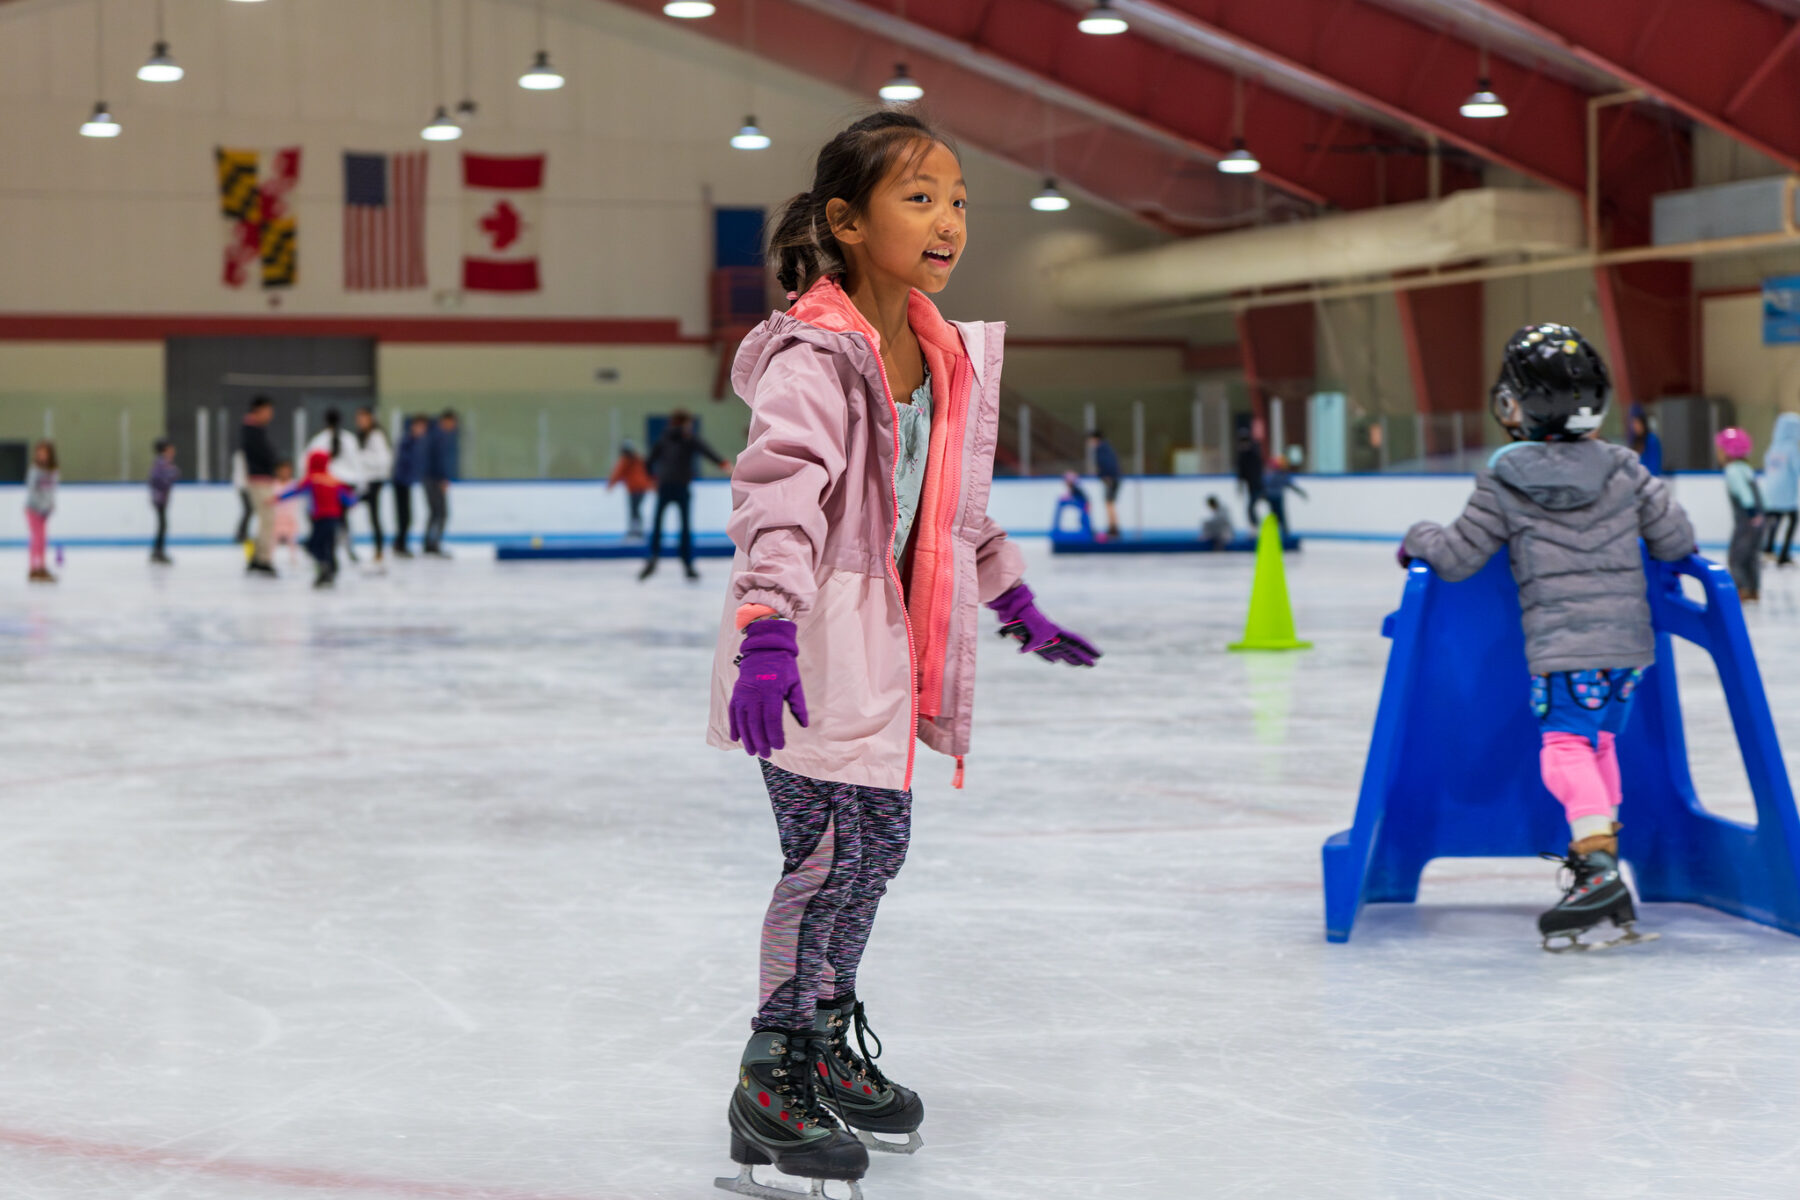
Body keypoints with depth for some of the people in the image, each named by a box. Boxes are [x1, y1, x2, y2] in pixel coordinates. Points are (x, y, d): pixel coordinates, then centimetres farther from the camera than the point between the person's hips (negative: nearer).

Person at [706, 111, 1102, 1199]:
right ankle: (768, 1087, 6)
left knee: (878, 842, 15)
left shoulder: (949, 358, 9)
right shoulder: (812, 362, -19)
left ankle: (828, 1047, 33)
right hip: (811, 657, -8)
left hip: (888, 645, 9)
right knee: (833, 853, -8)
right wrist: (766, 633, -45)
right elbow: (777, 498, -32)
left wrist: (1020, 608, 30)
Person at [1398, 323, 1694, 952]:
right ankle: (1598, 851, 26)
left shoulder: (1503, 481, -5)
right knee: (1598, 741, 19)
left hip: (1563, 643, -5)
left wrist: (1419, 539, 21)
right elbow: (1676, 540, 8)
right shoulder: (1623, 468, 5)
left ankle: (1598, 864, -22)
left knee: (1565, 746, -6)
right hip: (1629, 638, 5)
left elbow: (1458, 558, 0)